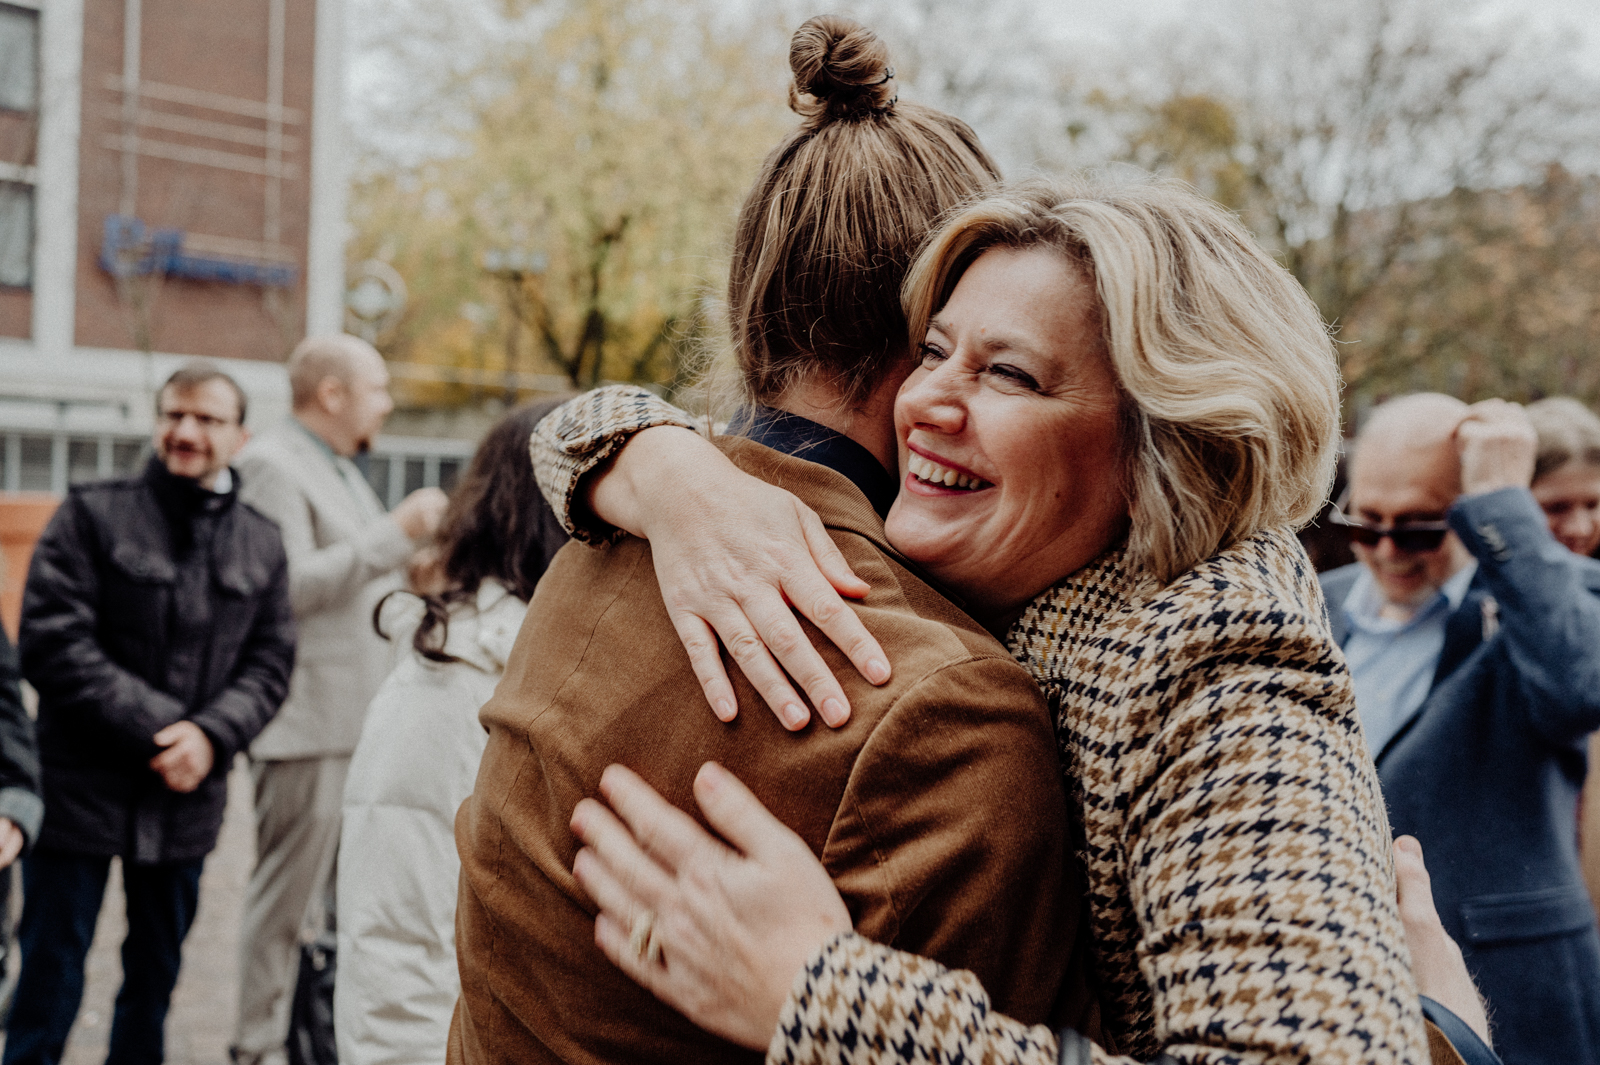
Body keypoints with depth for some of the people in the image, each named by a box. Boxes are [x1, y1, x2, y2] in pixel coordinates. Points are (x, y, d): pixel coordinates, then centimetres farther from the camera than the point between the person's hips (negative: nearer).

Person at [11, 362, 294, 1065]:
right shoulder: (92, 516, -4)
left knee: (157, 969, 16)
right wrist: (159, 727, -17)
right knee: (51, 968, 4)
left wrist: (211, 733, -14)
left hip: (186, 797, 3)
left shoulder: (261, 544, 7)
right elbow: (51, 643, -11)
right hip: (81, 789, -3)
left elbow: (269, 664, 5)